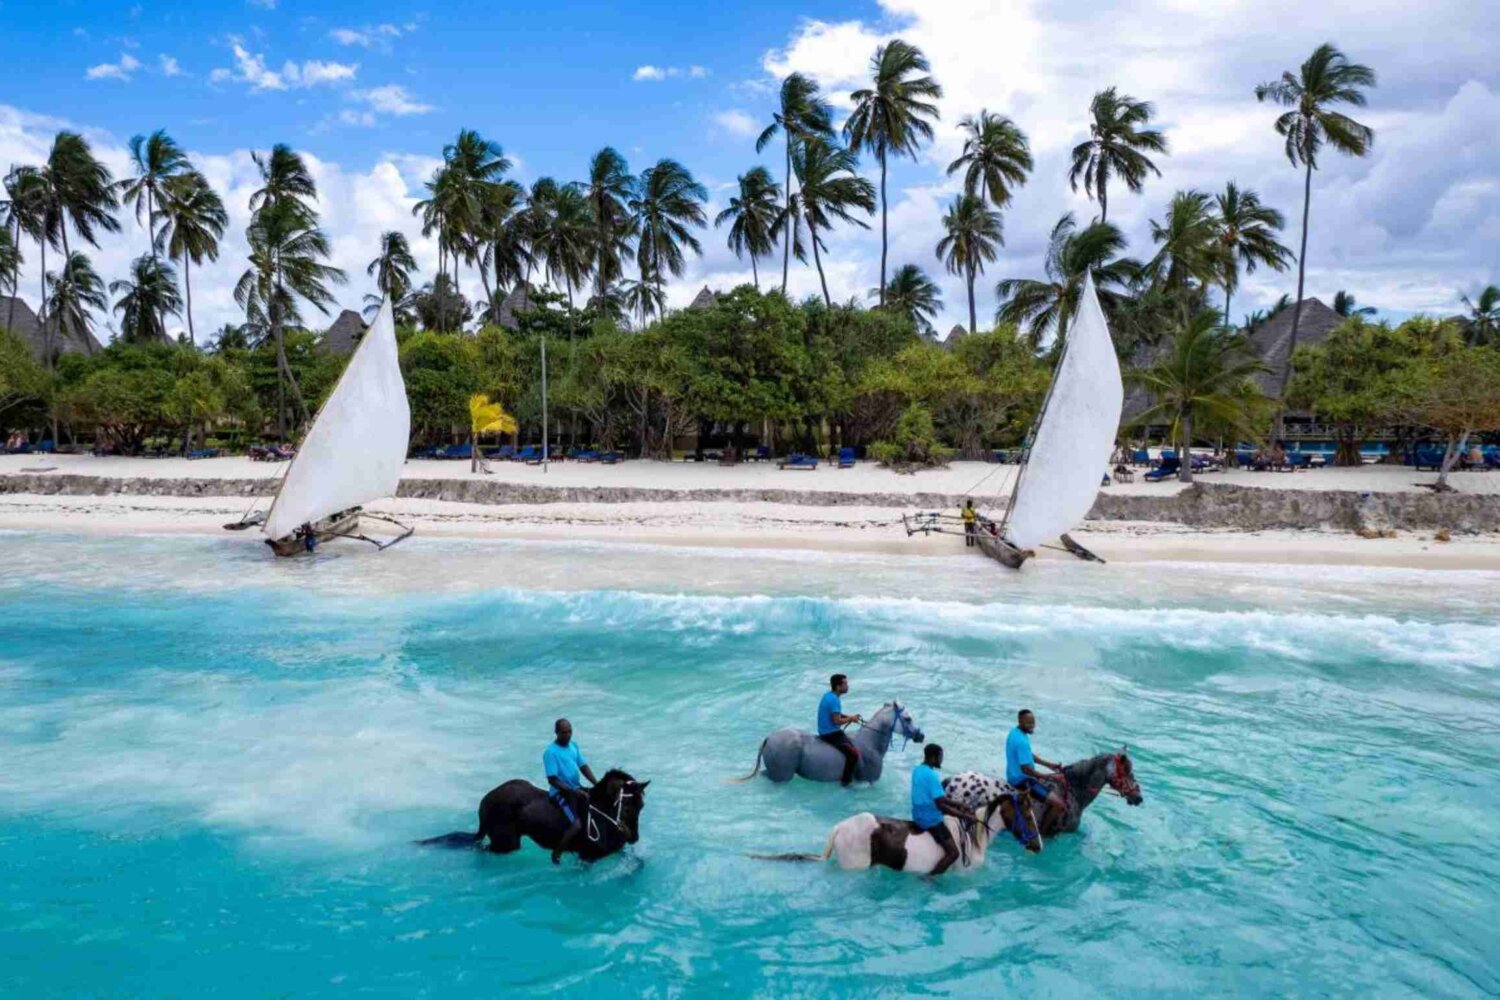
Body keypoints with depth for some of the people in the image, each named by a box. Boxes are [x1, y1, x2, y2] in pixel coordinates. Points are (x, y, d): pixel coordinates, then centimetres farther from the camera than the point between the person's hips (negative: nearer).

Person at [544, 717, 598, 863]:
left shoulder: (574, 746, 5)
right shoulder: (550, 752, -16)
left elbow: (584, 767, 8)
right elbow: (553, 780, -18)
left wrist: (598, 785, -6)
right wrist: (575, 792, -22)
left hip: (577, 788, 7)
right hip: (561, 792, -7)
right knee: (577, 825, -22)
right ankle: (556, 853, -1)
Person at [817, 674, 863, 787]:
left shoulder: (828, 695, 8)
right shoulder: (834, 700, -22)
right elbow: (837, 721, -24)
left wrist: (850, 717, 5)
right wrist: (851, 719, -9)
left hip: (825, 731, 11)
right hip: (831, 734, -11)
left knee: (852, 740, 26)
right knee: (854, 753, -17)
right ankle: (846, 781, -5)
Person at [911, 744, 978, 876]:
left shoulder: (917, 770, 6)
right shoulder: (932, 776, -23)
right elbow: (941, 805, -26)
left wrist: (959, 805, 11)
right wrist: (966, 817, -21)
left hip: (918, 815, 10)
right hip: (931, 820, -10)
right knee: (953, 853, -8)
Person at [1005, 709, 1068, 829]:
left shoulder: (1015, 732, 4)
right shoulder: (1022, 741, -27)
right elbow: (1026, 769, -28)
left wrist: (1049, 764, 11)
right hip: (1022, 780, -10)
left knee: (1058, 793, 23)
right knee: (1059, 804, -14)